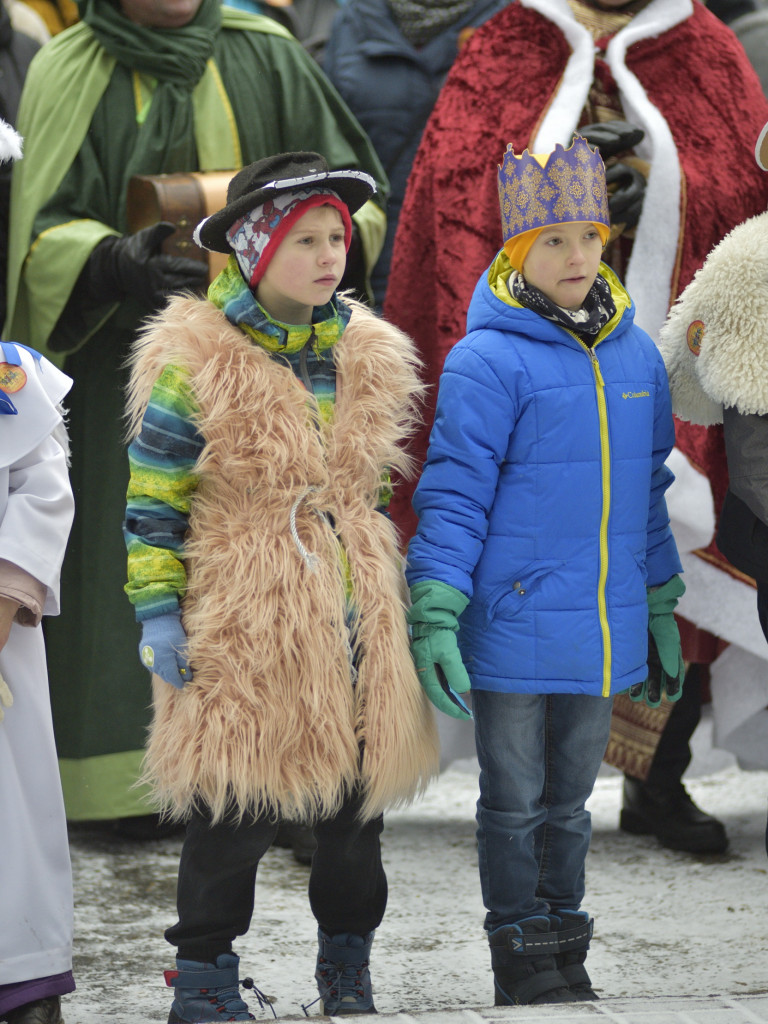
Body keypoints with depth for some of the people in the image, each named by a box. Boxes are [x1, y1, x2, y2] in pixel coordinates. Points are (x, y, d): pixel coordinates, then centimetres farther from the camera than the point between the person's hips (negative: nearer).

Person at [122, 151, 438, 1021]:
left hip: (355, 622, 5)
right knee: (233, 813, 0)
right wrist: (158, 612, -9)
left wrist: (395, 601, 21)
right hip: (239, 624, -5)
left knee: (357, 802, 11)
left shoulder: (371, 358, 9)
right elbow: (152, 498, -5)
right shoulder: (196, 364, -9)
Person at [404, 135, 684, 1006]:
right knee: (515, 802, 7)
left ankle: (565, 953, 28)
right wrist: (435, 616, -17)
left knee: (569, 797, 17)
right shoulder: (488, 362, -12)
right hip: (513, 631, -5)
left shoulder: (635, 355, 7)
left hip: (602, 632, 5)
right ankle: (524, 961, 18)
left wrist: (661, 613, 19)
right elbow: (453, 494, -11)